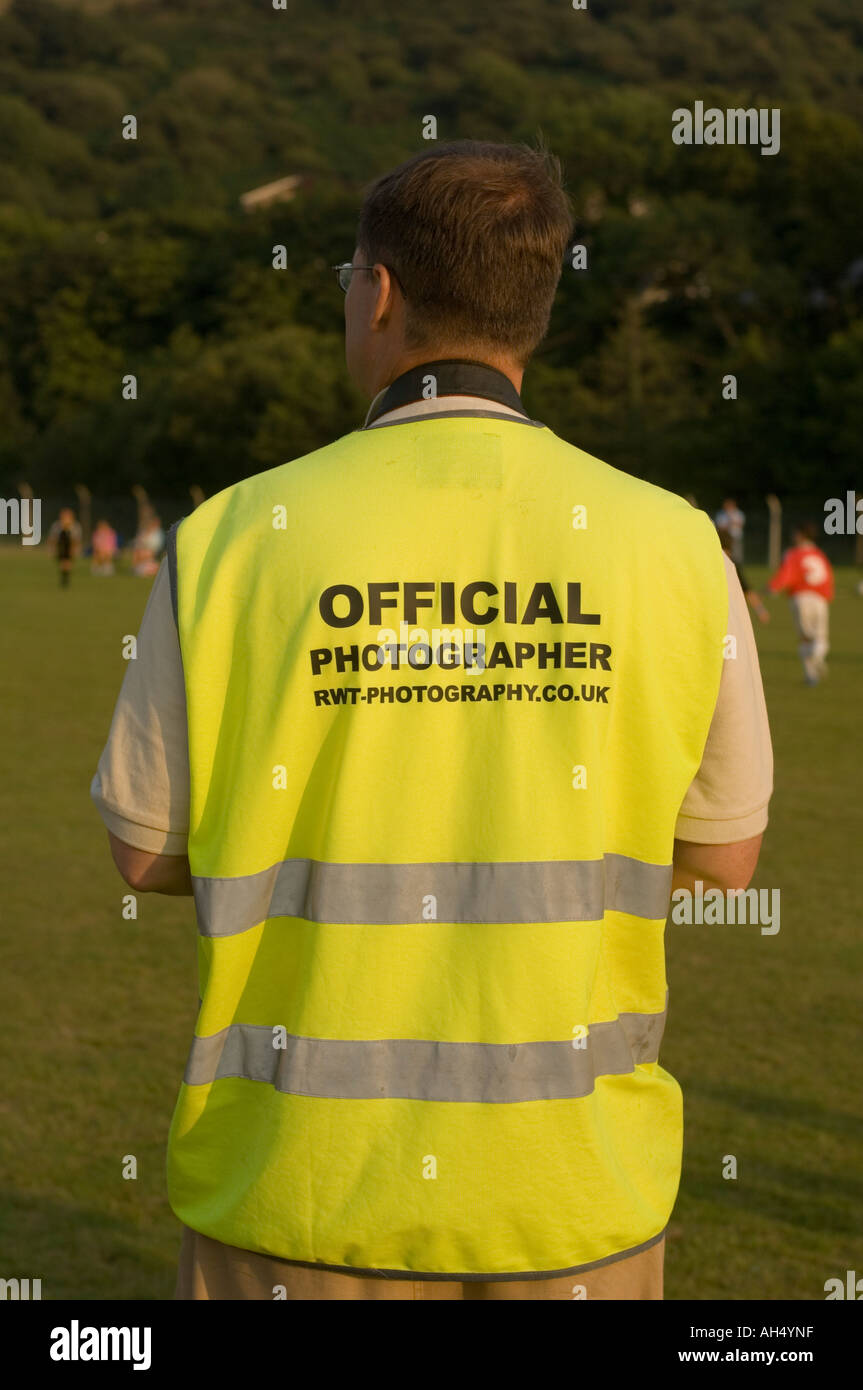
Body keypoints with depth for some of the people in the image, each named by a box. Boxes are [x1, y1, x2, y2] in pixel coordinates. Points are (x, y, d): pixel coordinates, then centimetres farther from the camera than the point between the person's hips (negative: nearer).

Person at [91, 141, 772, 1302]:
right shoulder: (674, 550, -6)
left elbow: (147, 852, 0)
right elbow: (723, 858, 4)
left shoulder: (233, 541, -8)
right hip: (570, 1191, 1)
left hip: (302, 1197, -1)